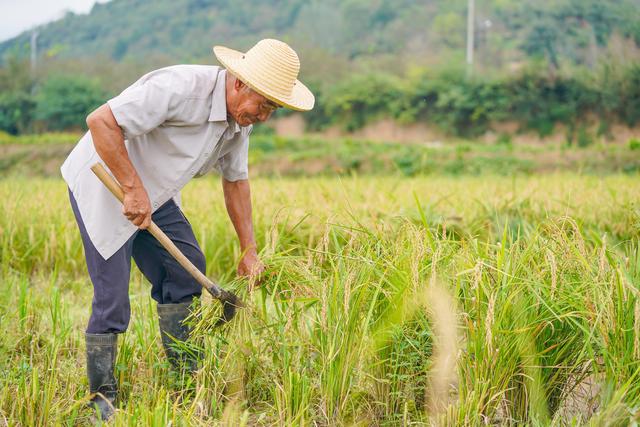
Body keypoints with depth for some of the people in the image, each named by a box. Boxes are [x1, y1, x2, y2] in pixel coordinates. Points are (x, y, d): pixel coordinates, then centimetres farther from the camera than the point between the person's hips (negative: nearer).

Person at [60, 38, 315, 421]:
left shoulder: (241, 117, -2)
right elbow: (101, 121, -32)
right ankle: (102, 400, 3)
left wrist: (250, 252, 10)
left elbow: (235, 180, 12)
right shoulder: (181, 88, -31)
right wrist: (133, 189, -31)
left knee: (186, 268, 5)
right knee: (112, 296, -9)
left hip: (154, 194, 9)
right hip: (103, 185, -9)